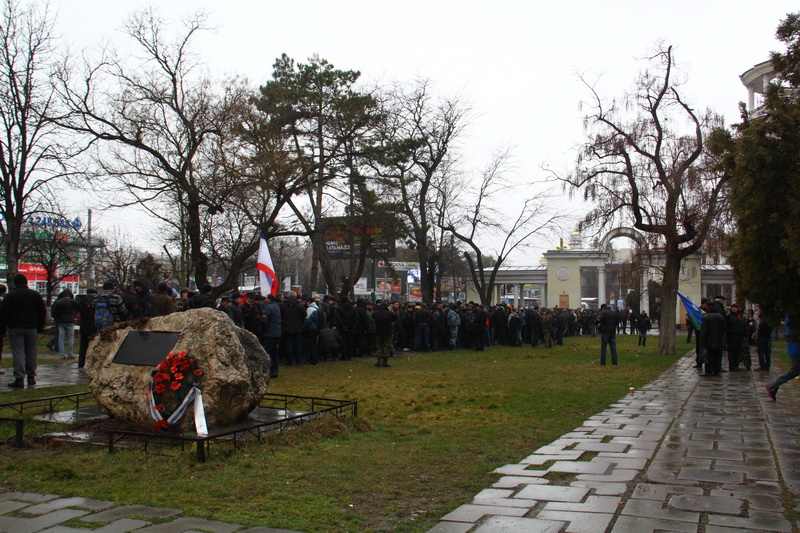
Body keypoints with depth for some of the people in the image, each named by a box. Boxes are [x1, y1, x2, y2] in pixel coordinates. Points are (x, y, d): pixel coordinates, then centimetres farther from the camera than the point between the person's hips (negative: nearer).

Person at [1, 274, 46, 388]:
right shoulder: (36, 295, 6)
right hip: (31, 327, 3)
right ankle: (31, 377, 14)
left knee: (18, 353, -4)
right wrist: (40, 327, 16)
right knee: (31, 352, 10)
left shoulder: (10, 296, -5)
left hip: (15, 328, -3)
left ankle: (19, 379, -9)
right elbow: (43, 313, 10)